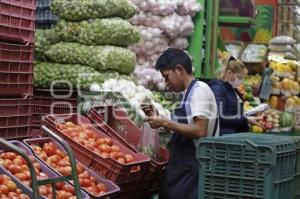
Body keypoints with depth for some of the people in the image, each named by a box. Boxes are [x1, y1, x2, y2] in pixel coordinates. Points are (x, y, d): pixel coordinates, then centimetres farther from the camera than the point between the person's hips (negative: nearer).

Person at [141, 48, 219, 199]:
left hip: (192, 168, -9)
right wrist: (158, 117, 9)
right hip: (182, 166, 9)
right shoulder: (188, 93, 15)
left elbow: (199, 131, -22)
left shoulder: (200, 90, -12)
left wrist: (165, 123, -17)